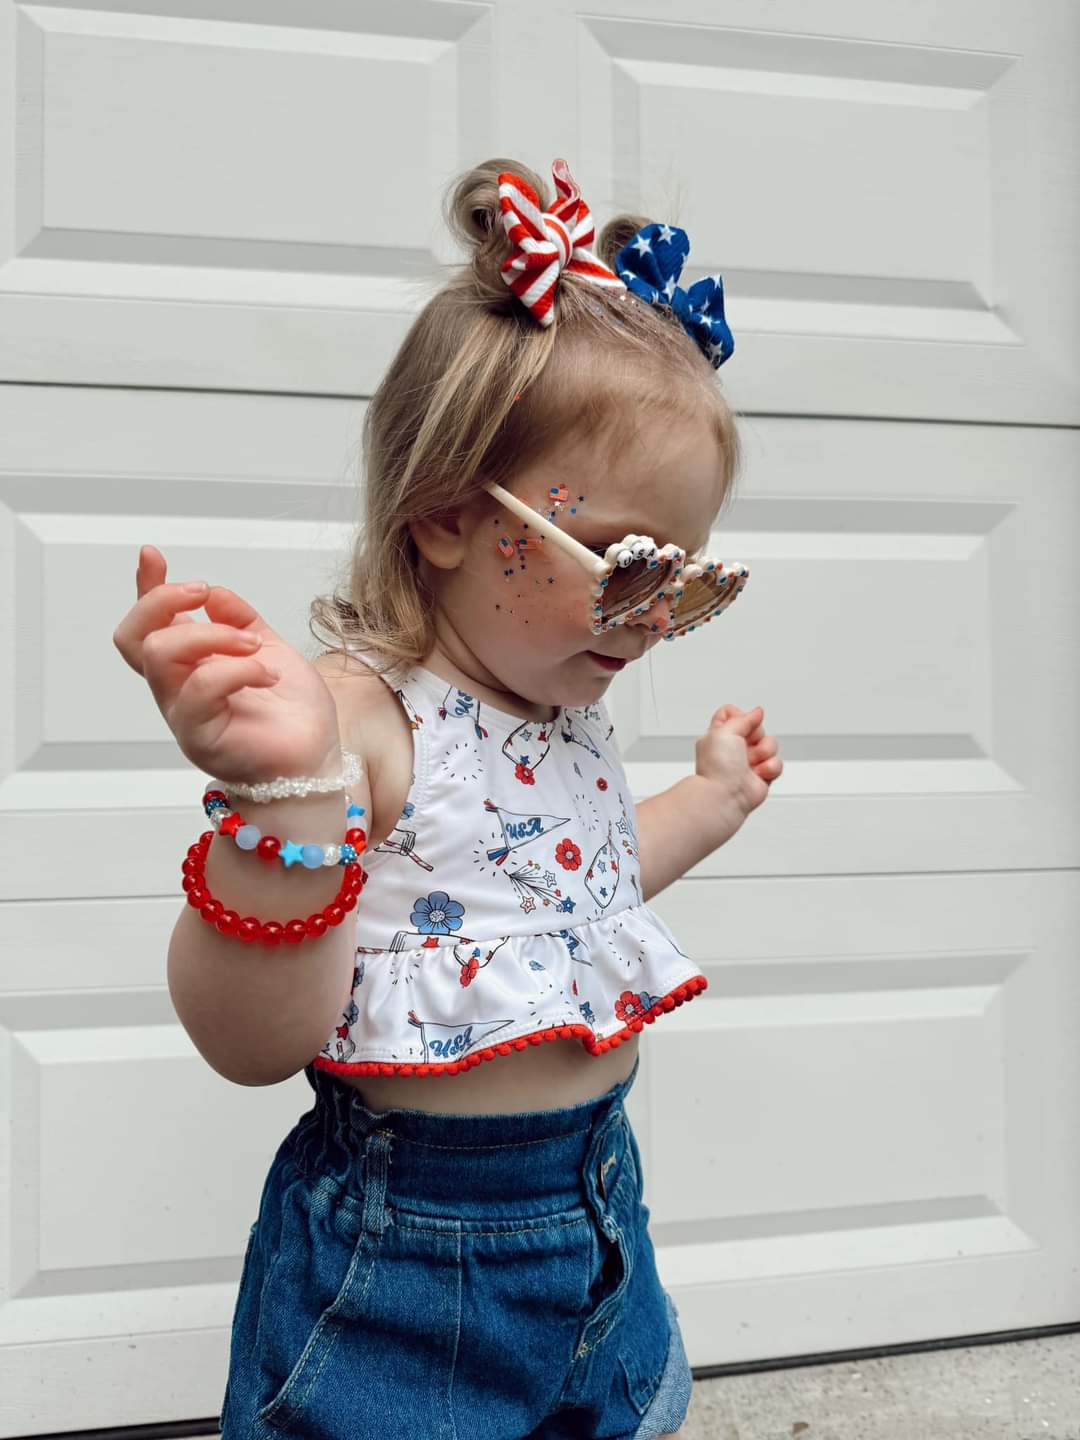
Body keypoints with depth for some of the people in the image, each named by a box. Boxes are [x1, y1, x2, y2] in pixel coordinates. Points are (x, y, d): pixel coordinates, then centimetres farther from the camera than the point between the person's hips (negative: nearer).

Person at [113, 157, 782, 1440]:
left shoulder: (570, 715, 2)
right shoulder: (358, 717, -24)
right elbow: (254, 1045, -28)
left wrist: (712, 798, 26)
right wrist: (282, 791, -42)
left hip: (598, 1211, 8)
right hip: (410, 1260, -7)